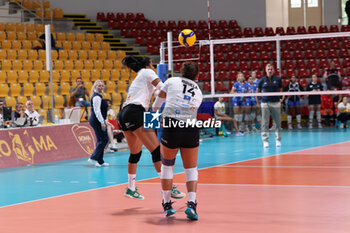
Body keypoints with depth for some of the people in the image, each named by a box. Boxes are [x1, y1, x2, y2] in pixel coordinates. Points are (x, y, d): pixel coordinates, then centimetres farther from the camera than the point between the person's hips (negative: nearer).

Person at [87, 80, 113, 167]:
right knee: (103, 139, -10)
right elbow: (97, 111, -20)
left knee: (100, 140, 10)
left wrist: (105, 121, 25)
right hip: (97, 121, -10)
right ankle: (93, 158, -11)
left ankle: (100, 161, 12)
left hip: (97, 120, 10)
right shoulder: (96, 97, -13)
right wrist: (102, 122, -24)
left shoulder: (98, 96, 20)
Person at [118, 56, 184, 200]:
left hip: (124, 115, 10)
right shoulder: (147, 72, 8)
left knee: (135, 153, 22)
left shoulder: (138, 78, 32)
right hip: (135, 113, -10)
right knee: (156, 150, -12)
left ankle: (131, 188, 28)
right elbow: (162, 87, -7)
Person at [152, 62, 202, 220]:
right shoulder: (198, 92, 20)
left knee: (167, 166, 17)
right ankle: (191, 203, -3)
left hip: (171, 126, -2)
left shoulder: (172, 81, 12)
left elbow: (157, 103, 23)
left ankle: (167, 204, 20)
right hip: (191, 129, 2)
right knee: (191, 168, 15)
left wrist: (155, 111, 45)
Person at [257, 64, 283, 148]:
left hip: (276, 103, 0)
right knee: (265, 123, -2)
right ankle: (265, 140, 4)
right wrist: (262, 95, 1)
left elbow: (280, 90, 14)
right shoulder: (262, 80, 4)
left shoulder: (278, 79, 4)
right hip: (265, 103, 0)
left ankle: (278, 140, 15)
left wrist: (280, 98, 3)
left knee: (277, 122, 4)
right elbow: (258, 90, 14)